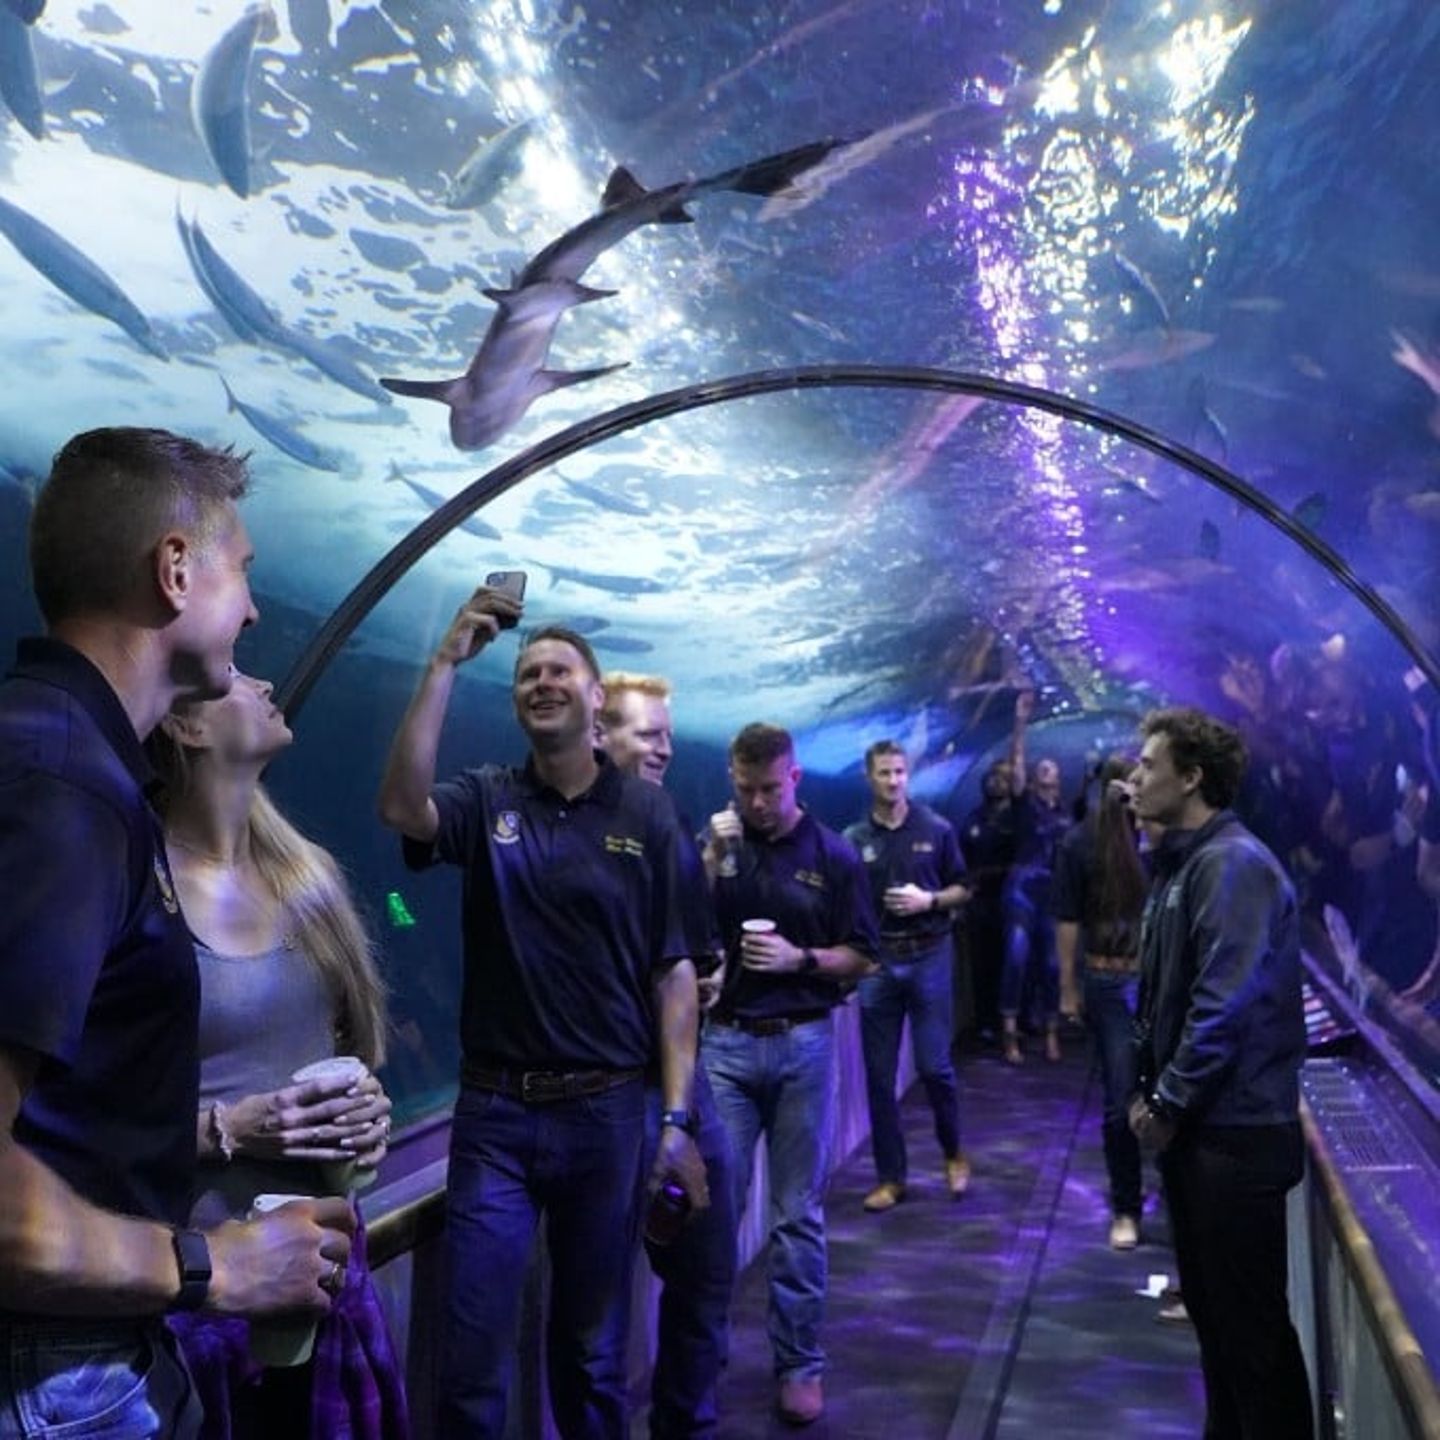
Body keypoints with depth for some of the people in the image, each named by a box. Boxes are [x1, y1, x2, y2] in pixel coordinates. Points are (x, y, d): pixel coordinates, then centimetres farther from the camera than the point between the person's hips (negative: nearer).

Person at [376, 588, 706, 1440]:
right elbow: (402, 808, -21)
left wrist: (678, 1118, -6)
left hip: (607, 1112, 0)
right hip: (494, 1113, 1)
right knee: (473, 1353, 6)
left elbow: (674, 972, -2)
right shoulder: (486, 801, 1)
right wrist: (449, 659, -21)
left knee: (593, 1350, 16)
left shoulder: (647, 813, -1)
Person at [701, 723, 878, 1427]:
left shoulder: (834, 855, 1)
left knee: (798, 1214, 8)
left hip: (803, 1044, 0)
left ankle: (799, 1364, 20)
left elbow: (862, 957, 4)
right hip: (724, 1041, 1)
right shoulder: (714, 842, 3)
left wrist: (800, 957, -13)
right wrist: (713, 860, -15)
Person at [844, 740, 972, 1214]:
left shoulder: (937, 829, 2)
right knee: (879, 1075, 5)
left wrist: (929, 900, -10)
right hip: (875, 961, 1)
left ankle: (953, 1153, 26)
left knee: (934, 1065, -1)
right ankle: (890, 1177, 17)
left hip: (929, 956, -1)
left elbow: (962, 890, 8)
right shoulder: (854, 839, 2)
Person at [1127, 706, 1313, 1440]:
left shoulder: (1233, 864, -18)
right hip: (1195, 1125, 10)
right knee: (1211, 1305, 20)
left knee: (1251, 1319, 3)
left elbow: (1227, 1004, -24)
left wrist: (1170, 1104, -16)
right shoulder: (1182, 863, 12)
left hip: (1235, 1131, -9)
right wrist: (1148, 1089, 10)